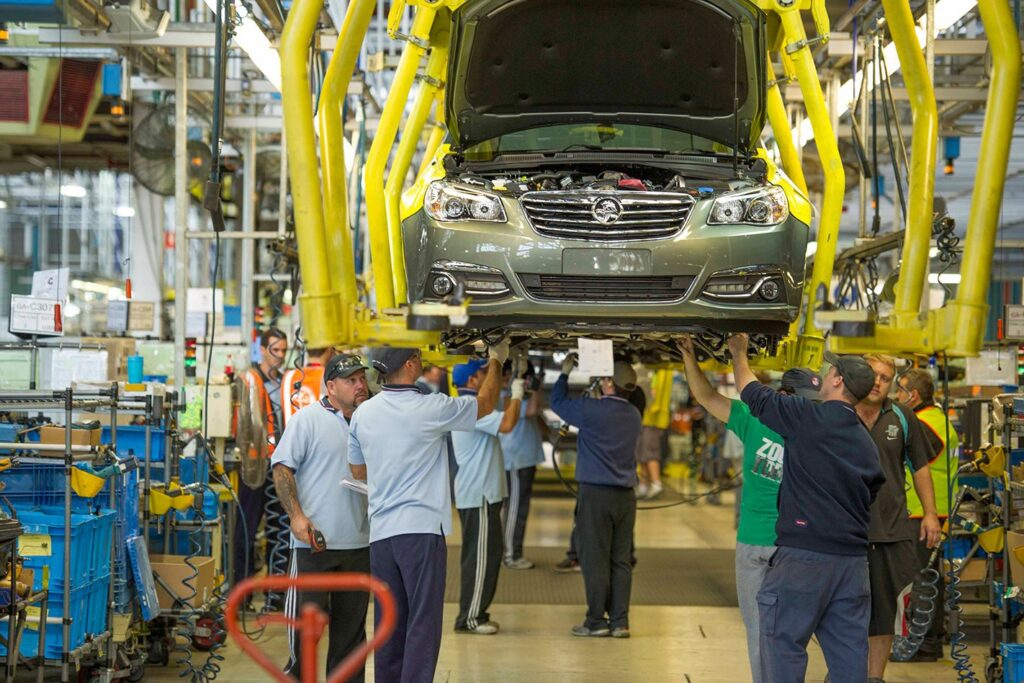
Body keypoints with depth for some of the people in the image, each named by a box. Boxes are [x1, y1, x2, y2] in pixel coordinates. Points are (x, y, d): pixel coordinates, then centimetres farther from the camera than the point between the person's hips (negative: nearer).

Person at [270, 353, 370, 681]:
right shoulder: (308, 420, -4)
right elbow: (282, 468, -8)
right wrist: (296, 515, -16)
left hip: (359, 542, 6)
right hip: (314, 540, -6)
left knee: (351, 626, 11)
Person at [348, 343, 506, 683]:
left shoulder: (363, 414, 5)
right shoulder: (430, 408, -10)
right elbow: (485, 404, 7)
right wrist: (496, 360, 22)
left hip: (380, 531, 6)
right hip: (422, 528, -6)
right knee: (423, 623, -4)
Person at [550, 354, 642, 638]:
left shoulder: (592, 410, -11)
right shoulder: (634, 415, 8)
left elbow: (557, 402, 6)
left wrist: (565, 372, 21)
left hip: (596, 494, -5)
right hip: (625, 495, 5)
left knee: (595, 560, 0)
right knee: (620, 560, 7)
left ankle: (597, 621, 2)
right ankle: (619, 622, 8)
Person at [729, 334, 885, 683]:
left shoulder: (809, 417, -7)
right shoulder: (866, 442, 15)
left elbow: (753, 394, 4)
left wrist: (739, 353, 22)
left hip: (804, 553, -7)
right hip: (853, 560, 7)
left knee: (783, 644, -1)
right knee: (849, 655, 8)